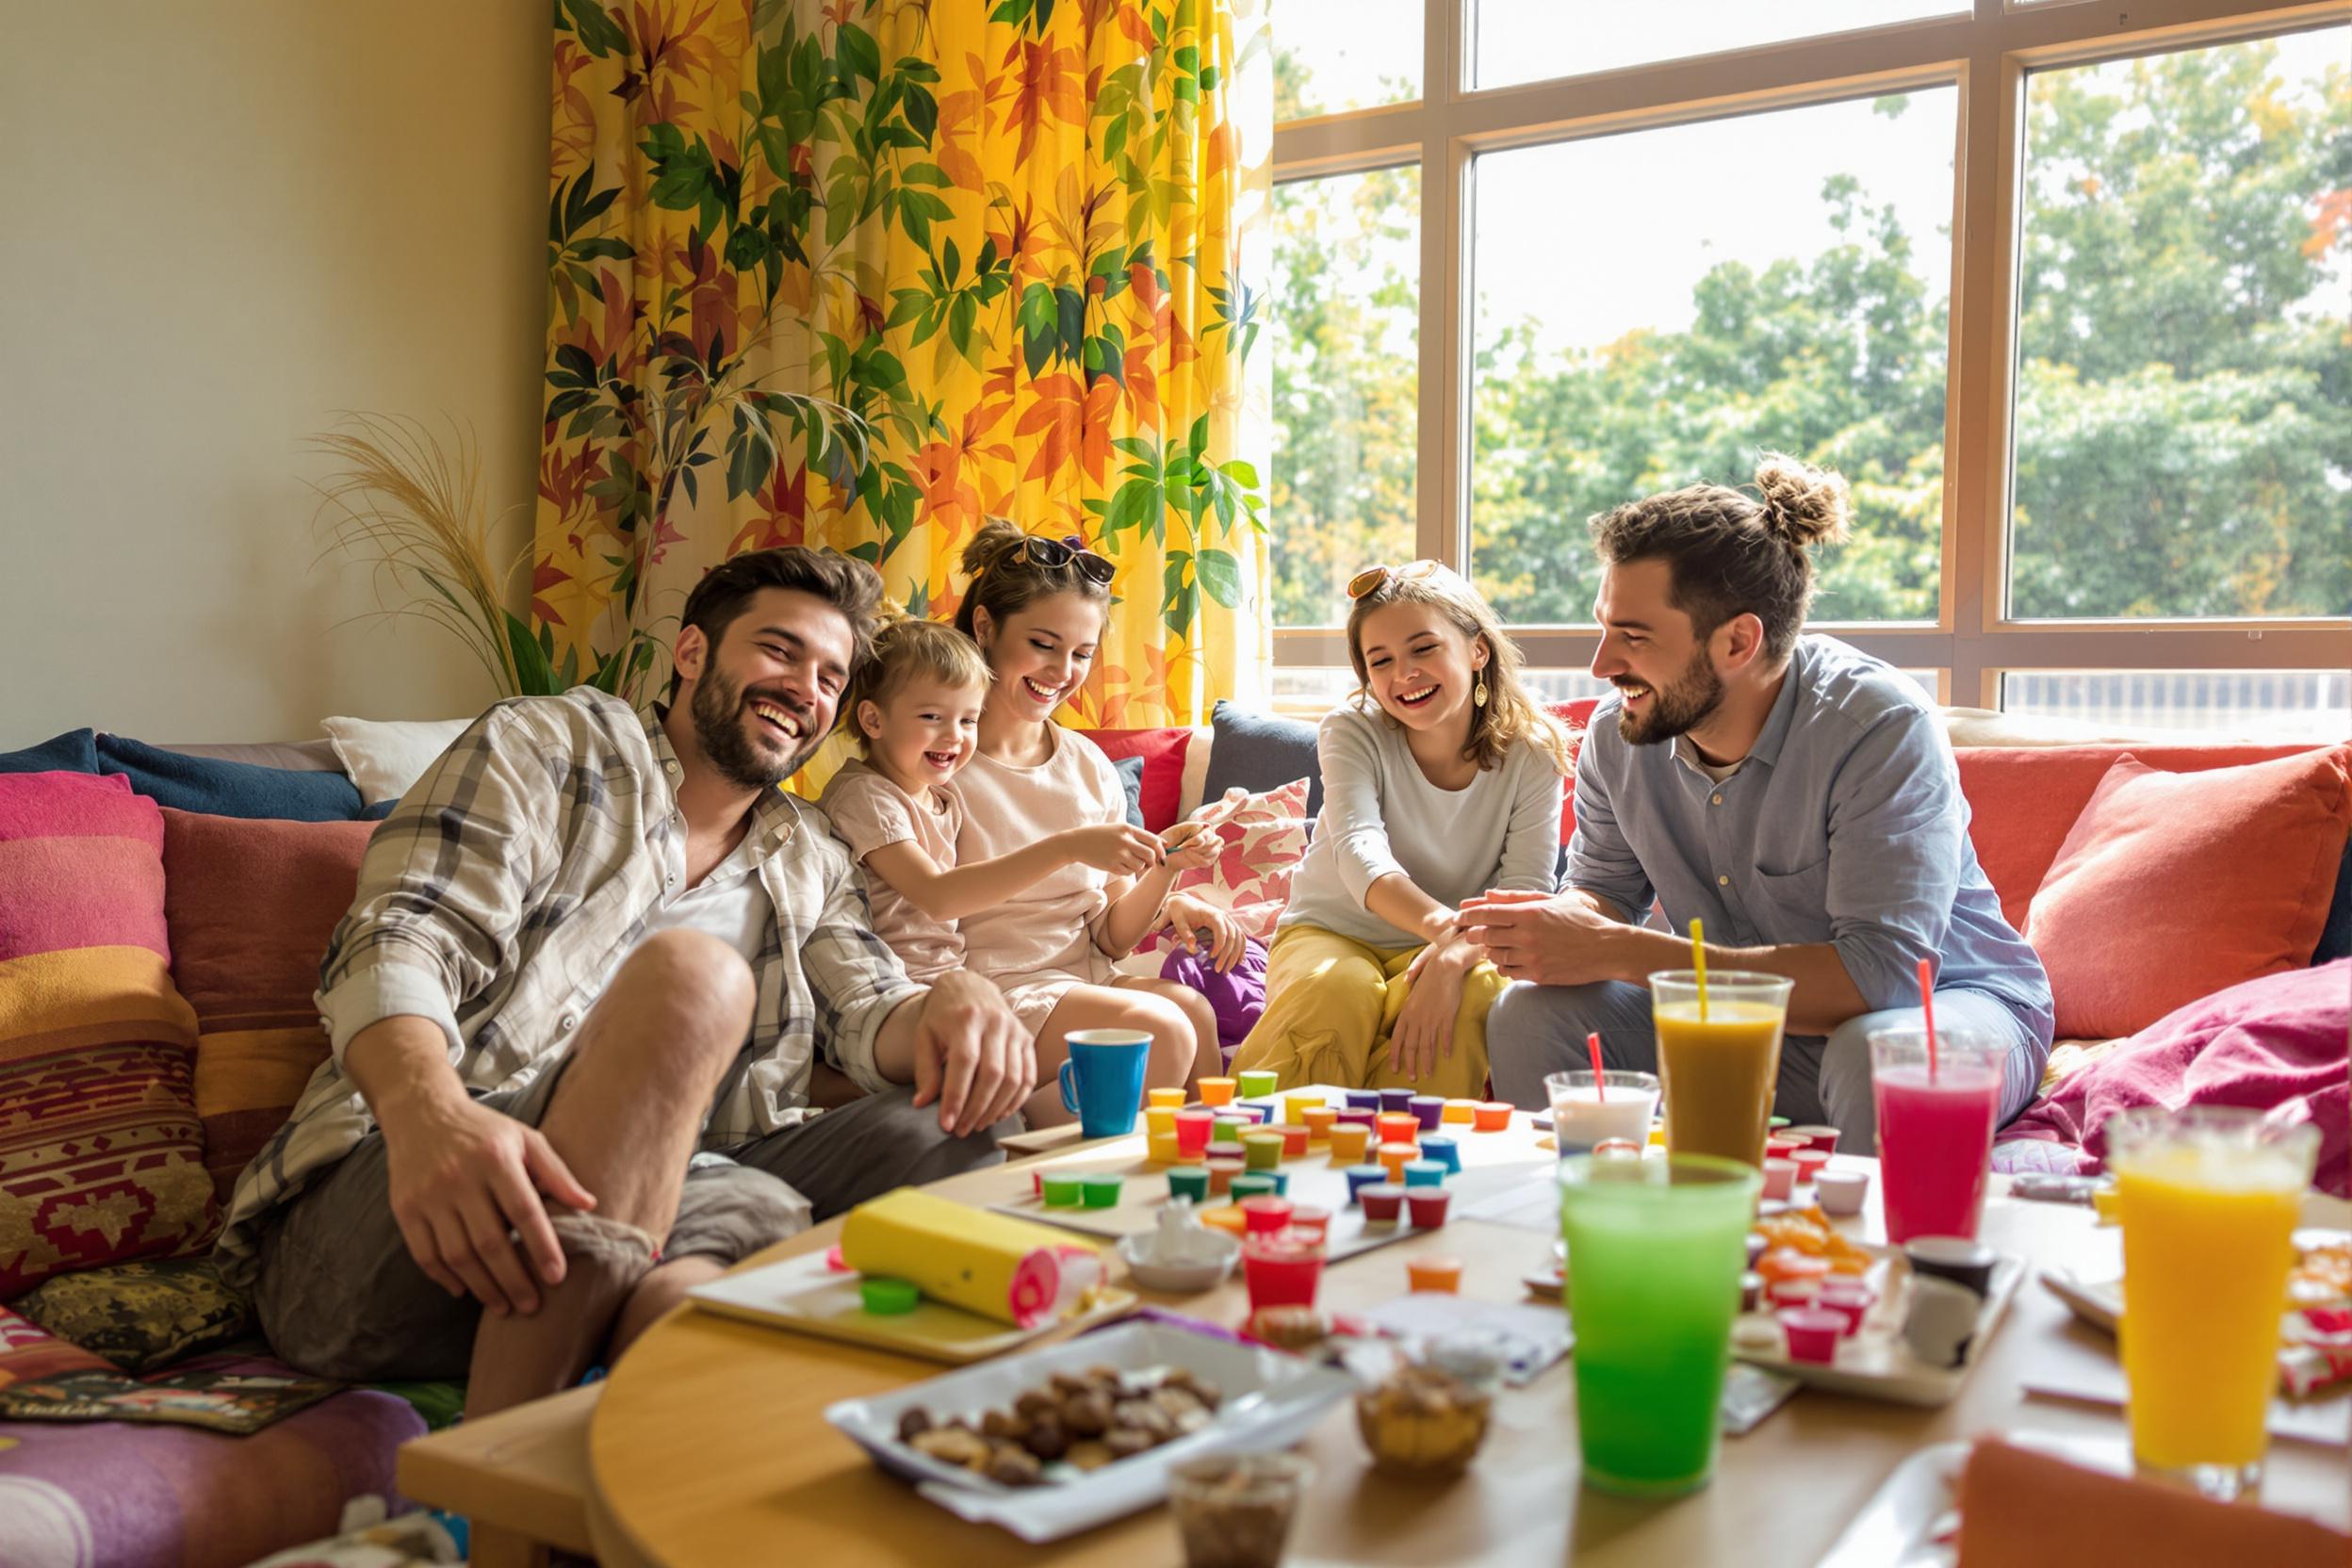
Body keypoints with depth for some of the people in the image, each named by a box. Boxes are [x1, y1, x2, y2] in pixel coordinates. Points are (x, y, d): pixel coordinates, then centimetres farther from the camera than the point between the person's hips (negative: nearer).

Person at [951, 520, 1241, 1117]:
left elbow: (1110, 937, 10)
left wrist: (1163, 874, -9)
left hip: (1086, 981, 6)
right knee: (1159, 1028, -26)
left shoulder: (1088, 765, 13)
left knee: (1193, 1008, -24)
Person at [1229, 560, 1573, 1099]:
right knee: (1338, 988, -35)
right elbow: (1360, 851, -27)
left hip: (1436, 952, 1)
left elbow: (1526, 889, -16)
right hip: (1332, 933, -1)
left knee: (1480, 993, -33)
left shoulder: (1533, 756, -7)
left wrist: (1456, 956, -39)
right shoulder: (1352, 731, -10)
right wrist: (1441, 924, -48)